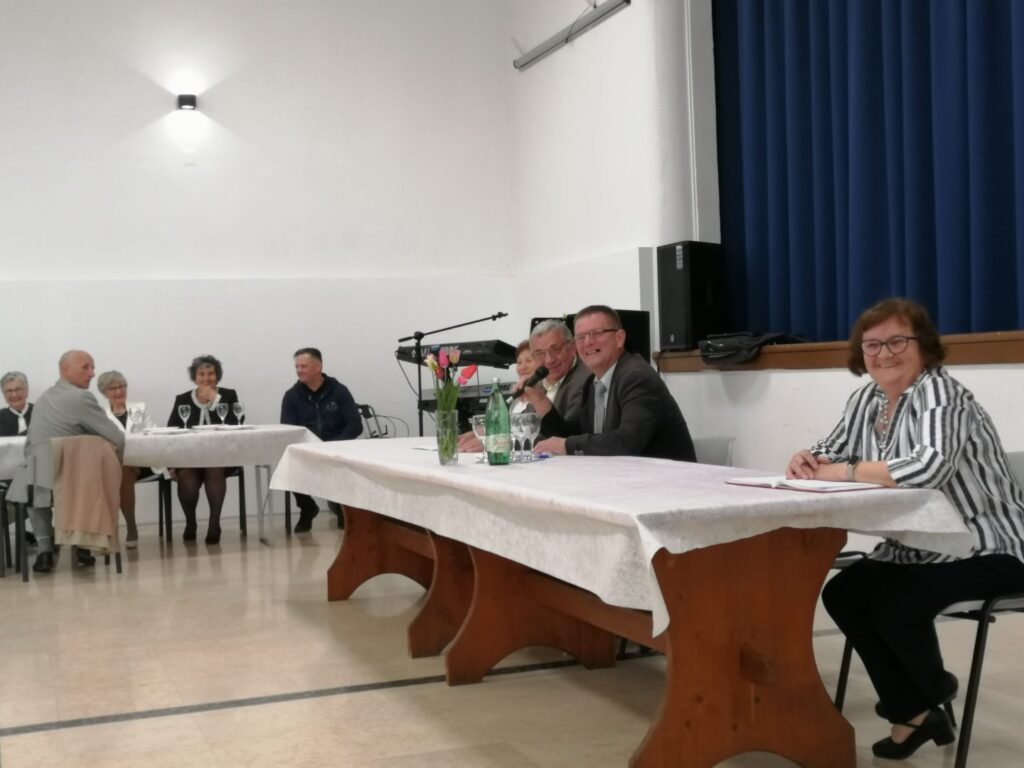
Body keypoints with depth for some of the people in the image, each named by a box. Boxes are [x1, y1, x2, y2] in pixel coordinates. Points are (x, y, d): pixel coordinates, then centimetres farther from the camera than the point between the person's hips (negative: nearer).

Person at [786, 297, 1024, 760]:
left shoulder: (939, 393, -22)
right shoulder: (867, 398, 4)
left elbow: (930, 466, -40)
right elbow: (834, 450, 9)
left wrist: (846, 472, -31)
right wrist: (805, 462, -15)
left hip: (985, 549, -8)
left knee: (893, 606, -23)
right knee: (842, 595, -5)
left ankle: (933, 692, 11)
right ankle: (914, 713, 6)